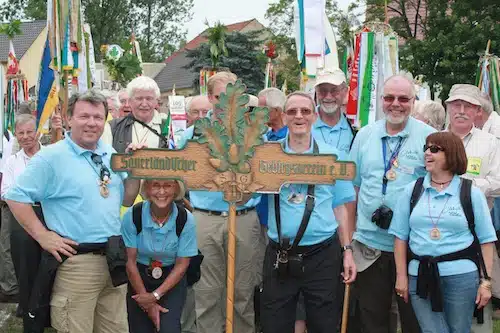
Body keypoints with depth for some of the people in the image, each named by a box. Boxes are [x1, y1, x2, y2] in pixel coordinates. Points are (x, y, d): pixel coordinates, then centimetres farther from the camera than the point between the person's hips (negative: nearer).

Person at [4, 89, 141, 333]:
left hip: (113, 259, 6)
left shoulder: (111, 155, 12)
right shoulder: (50, 157, -8)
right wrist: (43, 236, -13)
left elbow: (126, 200, 16)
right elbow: (16, 197, -10)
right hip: (76, 263, -6)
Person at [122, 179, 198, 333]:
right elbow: (130, 261, -11)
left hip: (172, 280, -1)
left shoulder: (186, 219, -16)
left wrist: (155, 295, -15)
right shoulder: (132, 216, -18)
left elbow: (182, 264, -9)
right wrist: (148, 304, -9)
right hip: (139, 278, 1)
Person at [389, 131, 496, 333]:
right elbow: (400, 236, 6)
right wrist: (401, 276, 2)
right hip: (421, 277, 1)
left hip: (461, 277, -1)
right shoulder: (412, 191, 6)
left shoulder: (471, 193, 1)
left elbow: (486, 240, 1)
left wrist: (486, 282, -3)